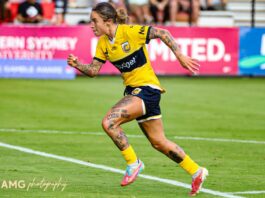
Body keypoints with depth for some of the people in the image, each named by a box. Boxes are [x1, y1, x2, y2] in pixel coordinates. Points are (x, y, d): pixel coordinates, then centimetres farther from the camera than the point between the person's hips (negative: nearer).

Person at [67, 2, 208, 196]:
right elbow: (94, 70, 5)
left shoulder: (130, 32, -17)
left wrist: (180, 56, -15)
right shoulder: (103, 43, 4)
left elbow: (162, 33, -13)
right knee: (159, 142, 14)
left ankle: (133, 163, -6)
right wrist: (77, 65, -14)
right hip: (133, 90, 8)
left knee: (109, 122, -23)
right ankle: (196, 172, 27)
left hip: (147, 88, -8)